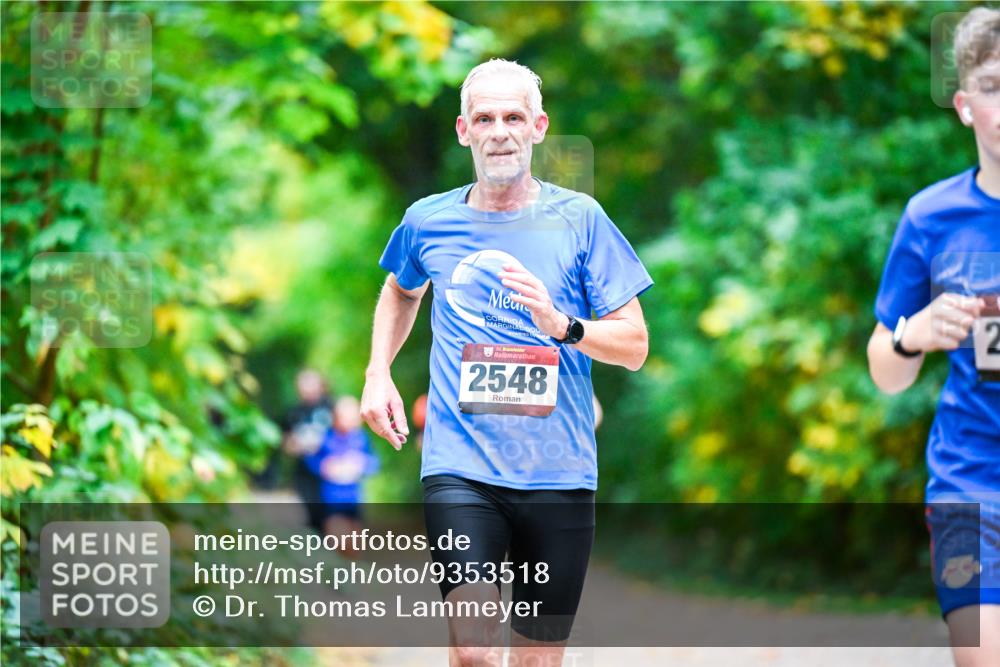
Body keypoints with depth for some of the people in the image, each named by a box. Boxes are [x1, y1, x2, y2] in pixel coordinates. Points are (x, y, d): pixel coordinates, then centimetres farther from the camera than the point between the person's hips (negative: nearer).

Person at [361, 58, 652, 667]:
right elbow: (401, 292, 30)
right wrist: (378, 376, 18)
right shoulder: (428, 221, 6)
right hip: (460, 471, 0)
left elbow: (635, 345, 0)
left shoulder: (579, 219, 1)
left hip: (557, 475, 0)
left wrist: (562, 325, -18)